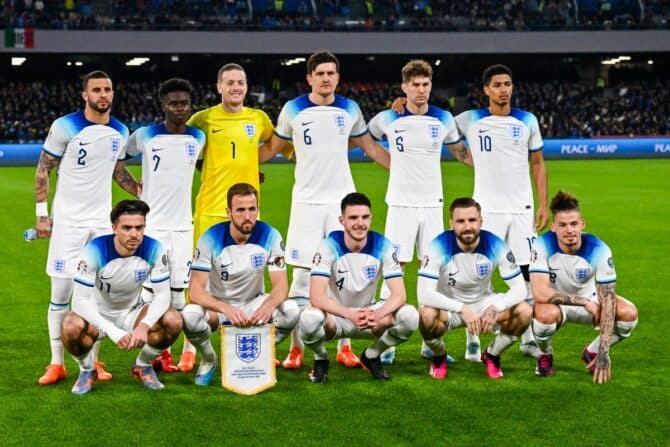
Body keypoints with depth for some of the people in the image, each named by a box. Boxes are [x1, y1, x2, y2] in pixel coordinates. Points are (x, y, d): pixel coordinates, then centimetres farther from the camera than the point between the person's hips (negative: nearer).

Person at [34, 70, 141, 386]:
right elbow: (43, 171, -2)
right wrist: (42, 214, -7)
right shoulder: (65, 127, -9)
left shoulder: (120, 132, 5)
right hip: (67, 221, -4)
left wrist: (142, 192, 4)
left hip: (102, 221, 4)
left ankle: (93, 360, 13)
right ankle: (57, 364, 8)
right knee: (61, 293, -1)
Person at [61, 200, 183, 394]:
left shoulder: (154, 249, -20)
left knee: (173, 321, -24)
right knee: (72, 327, -35)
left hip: (131, 312, 3)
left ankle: (143, 366, 7)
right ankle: (87, 370, 0)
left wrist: (144, 325, -36)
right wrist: (112, 331, -40)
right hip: (97, 314, -2)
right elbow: (80, 300, -29)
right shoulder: (96, 250, -27)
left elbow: (163, 294, -16)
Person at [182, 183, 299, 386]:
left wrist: (268, 305, -40)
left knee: (291, 310, -27)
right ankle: (208, 359, 0)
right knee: (190, 315, -34)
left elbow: (281, 285, -16)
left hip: (253, 304, 2)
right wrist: (226, 309, -43)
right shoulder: (211, 239, -19)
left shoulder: (270, 236, -15)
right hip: (217, 306, -1)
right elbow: (196, 290, -23)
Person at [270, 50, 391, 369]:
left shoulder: (350, 110, 5)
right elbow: (274, 147, 11)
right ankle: (296, 348, 4)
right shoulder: (293, 110, -1)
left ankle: (345, 346, 9)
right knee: (302, 275, -2)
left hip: (342, 199, 2)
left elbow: (370, 147, 16)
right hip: (306, 202, -2)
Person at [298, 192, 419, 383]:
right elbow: (316, 296, -28)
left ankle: (372, 356, 4)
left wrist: (378, 315, -39)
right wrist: (351, 315, -44)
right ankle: (321, 359, -1)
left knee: (410, 316, -24)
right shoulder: (329, 246, -19)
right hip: (335, 315, -2)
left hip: (369, 313, 3)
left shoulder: (382, 246, -13)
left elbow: (399, 294, -17)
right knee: (309, 319, -37)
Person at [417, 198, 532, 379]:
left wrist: (495, 308, -36)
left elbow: (519, 289, -18)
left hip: (483, 302, 2)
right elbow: (424, 294, -32)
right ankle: (439, 357, -1)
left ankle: (491, 356, 5)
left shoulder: (495, 245, -19)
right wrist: (462, 309, -41)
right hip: (449, 305, -2)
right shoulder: (439, 247, -25)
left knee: (524, 312, -23)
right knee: (427, 314, -36)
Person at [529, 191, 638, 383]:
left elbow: (607, 299, -23)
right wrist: (584, 302, -29)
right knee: (546, 314, -39)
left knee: (629, 313, -24)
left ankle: (593, 353, 6)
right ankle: (545, 356, -3)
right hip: (555, 302, -2)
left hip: (590, 300, 3)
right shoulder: (543, 246, -26)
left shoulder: (599, 250, -23)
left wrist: (603, 352, -29)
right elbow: (540, 293, -34)